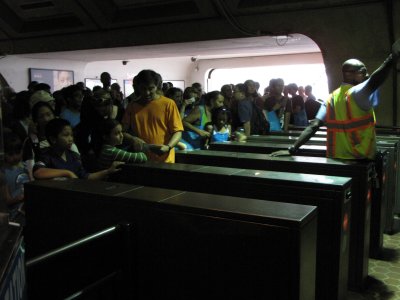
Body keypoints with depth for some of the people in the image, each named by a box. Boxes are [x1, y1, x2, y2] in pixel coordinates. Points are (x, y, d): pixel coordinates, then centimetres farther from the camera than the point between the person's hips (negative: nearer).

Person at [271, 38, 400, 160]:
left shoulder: (331, 98, 4)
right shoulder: (357, 93, -14)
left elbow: (313, 126, -6)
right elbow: (374, 82, -36)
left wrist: (293, 149, -10)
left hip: (335, 159, 7)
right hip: (360, 161, -6)